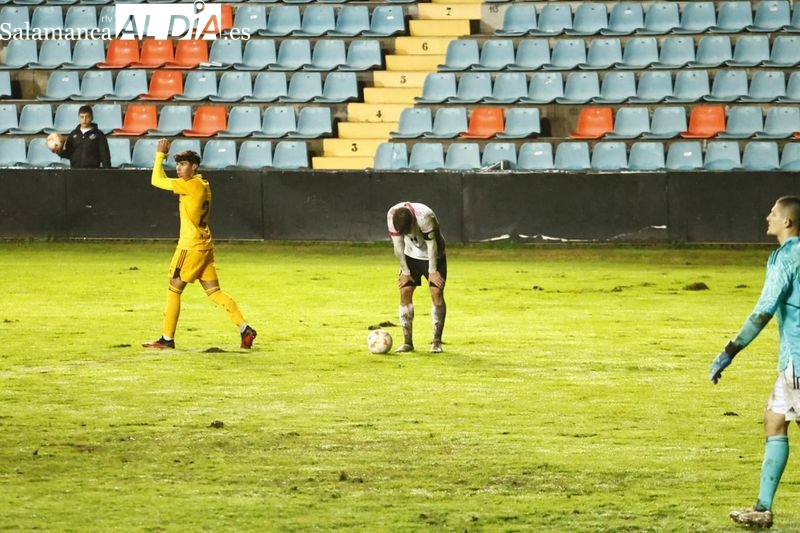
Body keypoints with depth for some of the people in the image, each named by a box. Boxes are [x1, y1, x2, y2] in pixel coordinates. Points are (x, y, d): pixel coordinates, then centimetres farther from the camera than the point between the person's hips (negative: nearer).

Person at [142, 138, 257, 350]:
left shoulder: (192, 185, -16)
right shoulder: (202, 186, 12)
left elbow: (157, 181, -14)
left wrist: (160, 155, -4)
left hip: (191, 247, -9)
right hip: (204, 245, 9)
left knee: (174, 290, 1)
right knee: (214, 292, 7)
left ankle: (167, 339, 5)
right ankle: (245, 330, 0)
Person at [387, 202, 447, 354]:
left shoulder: (424, 217, -36)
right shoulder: (392, 216, -23)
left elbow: (432, 244, -25)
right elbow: (398, 245, -13)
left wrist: (432, 271, -18)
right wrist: (405, 271, -8)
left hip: (433, 255, -4)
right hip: (411, 255, 4)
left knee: (437, 293, -13)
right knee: (405, 291, -6)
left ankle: (437, 342, -8)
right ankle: (407, 342, 0)